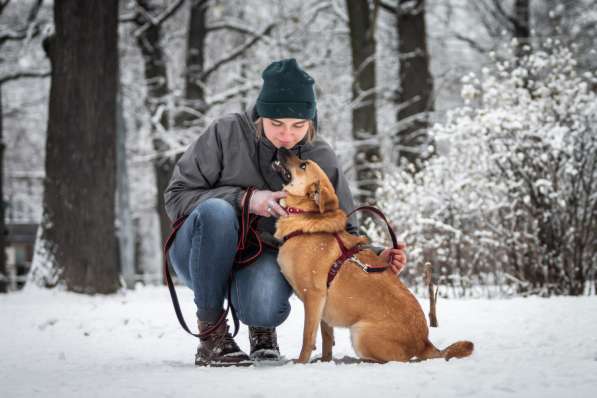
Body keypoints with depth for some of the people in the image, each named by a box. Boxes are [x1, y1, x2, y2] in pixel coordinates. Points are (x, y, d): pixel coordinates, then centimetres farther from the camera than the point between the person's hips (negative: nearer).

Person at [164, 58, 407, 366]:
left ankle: (262, 329, 6)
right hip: (202, 254, 0)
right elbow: (176, 196, -11)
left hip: (264, 259, 1)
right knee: (216, 211, -35)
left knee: (263, 308, -36)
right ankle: (211, 333, -20)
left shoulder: (320, 159, -3)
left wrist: (376, 258, -17)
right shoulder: (227, 133, -12)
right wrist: (245, 200, -24)